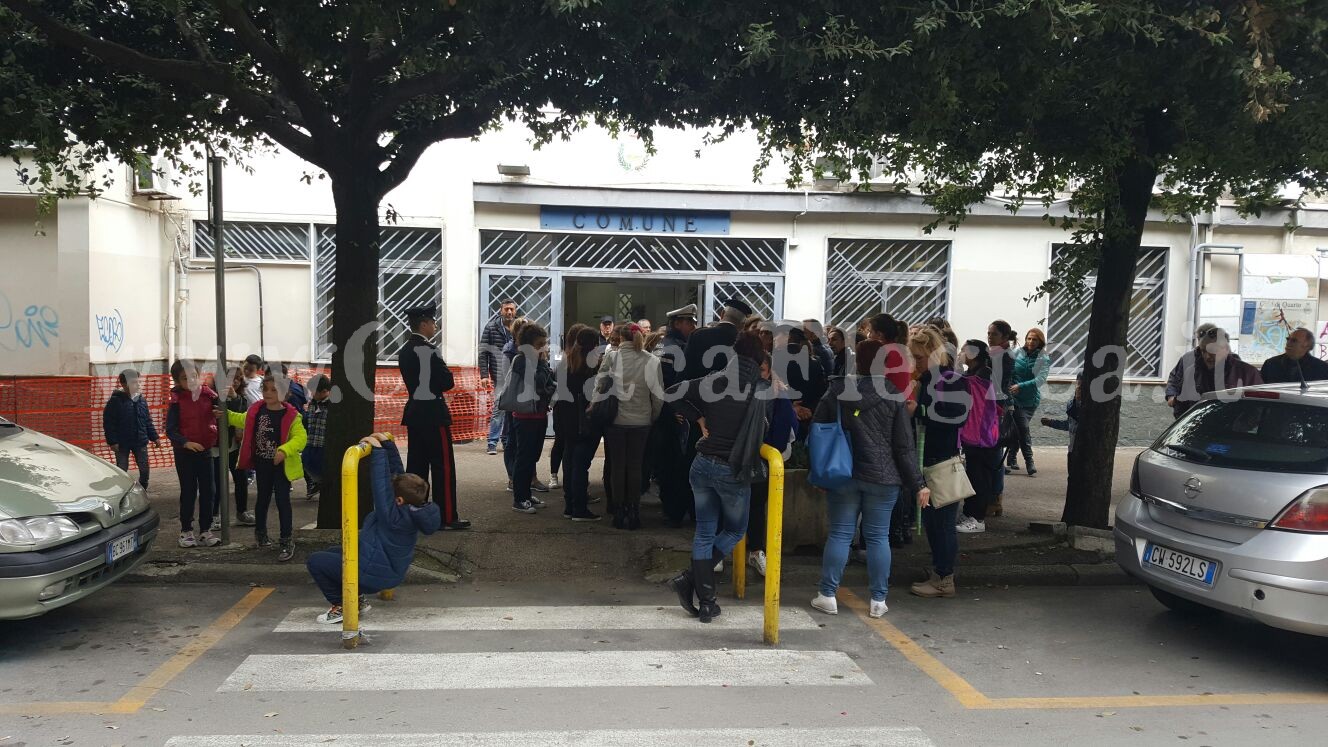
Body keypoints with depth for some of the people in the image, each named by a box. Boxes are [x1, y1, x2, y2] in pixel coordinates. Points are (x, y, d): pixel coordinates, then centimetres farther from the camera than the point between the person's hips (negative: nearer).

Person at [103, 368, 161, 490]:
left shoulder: (141, 400, 7)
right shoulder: (115, 400, -10)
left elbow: (148, 421, 13)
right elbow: (108, 423, -12)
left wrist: (154, 437, 9)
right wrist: (112, 441, -16)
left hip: (140, 442, 5)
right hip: (122, 443, -5)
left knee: (145, 470, 8)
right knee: (122, 472, 4)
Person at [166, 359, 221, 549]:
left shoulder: (208, 395, -2)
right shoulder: (177, 401, -8)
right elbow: (170, 430, -10)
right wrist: (185, 442, -25)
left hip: (205, 450, 3)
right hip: (184, 452, -3)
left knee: (207, 491, 6)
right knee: (188, 492, 4)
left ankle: (205, 531, 15)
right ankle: (186, 531, 16)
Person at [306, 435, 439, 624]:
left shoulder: (395, 516, -31)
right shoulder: (415, 509, -8)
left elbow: (382, 485, -37)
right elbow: (396, 472, -1)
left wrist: (378, 451, -33)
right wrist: (387, 445, -2)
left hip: (375, 575, -10)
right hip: (390, 570, 10)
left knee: (314, 560, -1)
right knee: (332, 552, 26)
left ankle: (340, 606, 6)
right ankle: (357, 599, 21)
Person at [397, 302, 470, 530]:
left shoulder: (404, 351, 11)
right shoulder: (429, 350, -16)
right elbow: (448, 382, -15)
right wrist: (446, 372, 4)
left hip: (413, 411, 9)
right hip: (432, 413, -9)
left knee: (416, 464, 13)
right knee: (443, 466, -4)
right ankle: (447, 517, -1)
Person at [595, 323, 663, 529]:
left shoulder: (611, 357, -7)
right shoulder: (651, 361, -5)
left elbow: (598, 385, -5)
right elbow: (658, 395, -3)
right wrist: (653, 417, 10)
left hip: (615, 420, 0)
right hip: (641, 421, 1)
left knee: (618, 467, 9)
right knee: (635, 467, 10)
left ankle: (619, 513, 14)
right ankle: (633, 513, 13)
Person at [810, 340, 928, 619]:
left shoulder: (837, 391, 1)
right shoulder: (893, 396, -6)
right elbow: (905, 446, -6)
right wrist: (917, 483, 0)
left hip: (843, 474, 2)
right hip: (882, 477, -1)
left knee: (839, 534, 7)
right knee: (878, 537, 5)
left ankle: (827, 595, 10)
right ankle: (878, 600, 10)